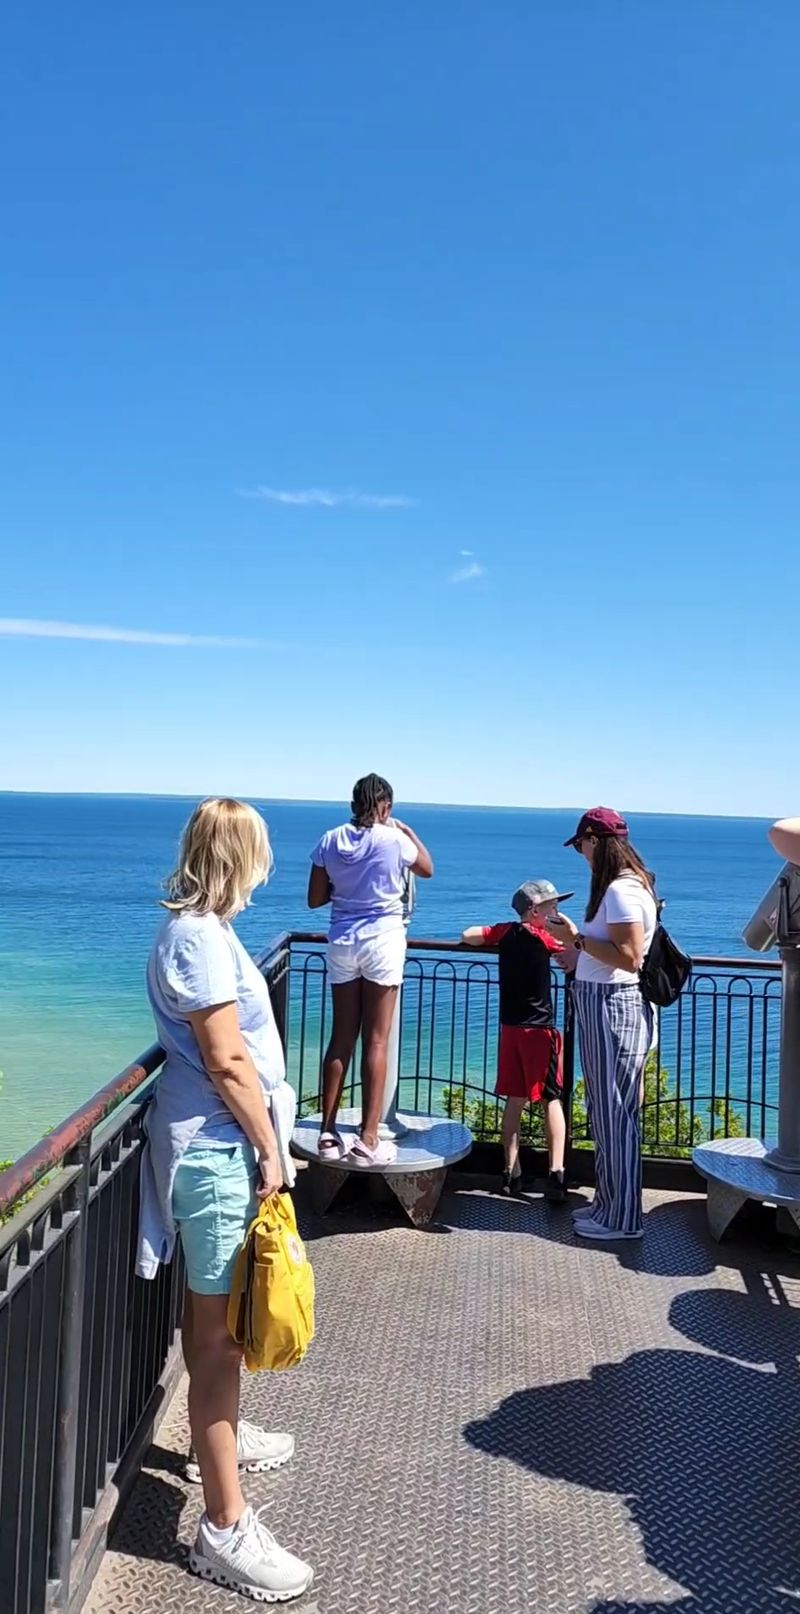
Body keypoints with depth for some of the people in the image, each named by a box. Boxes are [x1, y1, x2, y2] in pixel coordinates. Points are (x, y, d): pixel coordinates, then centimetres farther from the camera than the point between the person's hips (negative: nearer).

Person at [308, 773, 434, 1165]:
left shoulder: (332, 840, 0)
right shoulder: (395, 839, -8)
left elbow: (315, 899, 4)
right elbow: (427, 870, 13)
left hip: (342, 942, 3)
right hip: (383, 942, -3)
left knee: (341, 1038, 11)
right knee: (376, 1042, 2)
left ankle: (328, 1134, 14)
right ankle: (368, 1140, 4)